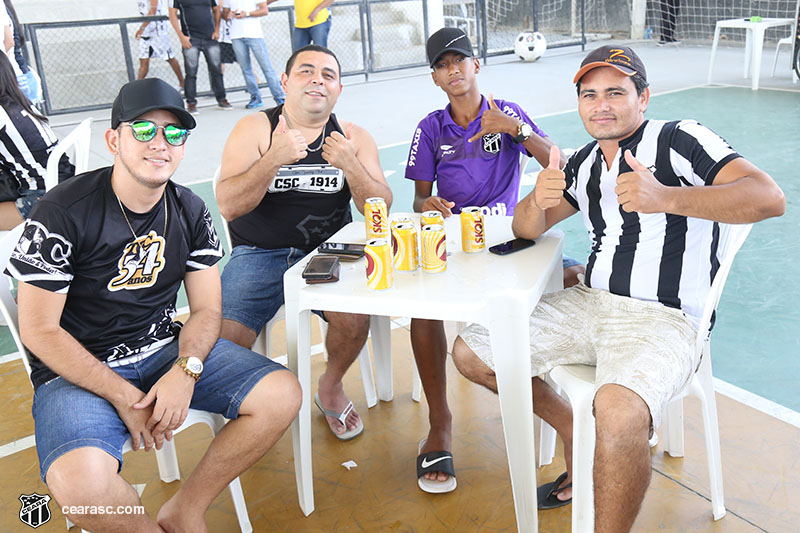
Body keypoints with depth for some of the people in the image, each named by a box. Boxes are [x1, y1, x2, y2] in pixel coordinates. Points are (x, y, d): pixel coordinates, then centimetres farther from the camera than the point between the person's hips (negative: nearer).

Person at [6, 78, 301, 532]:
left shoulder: (191, 212, 2)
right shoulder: (63, 213, -13)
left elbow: (207, 310, 3)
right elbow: (40, 331, -11)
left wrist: (186, 371, -17)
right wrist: (123, 397, -16)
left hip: (168, 349, 5)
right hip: (79, 367, -4)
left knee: (282, 395, -14)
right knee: (83, 483, -34)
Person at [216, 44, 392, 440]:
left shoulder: (354, 137, 7)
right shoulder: (254, 129, 0)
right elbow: (227, 206, -12)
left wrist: (351, 166, -21)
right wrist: (275, 159, -26)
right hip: (260, 254, -1)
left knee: (354, 320, -27)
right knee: (223, 340, -22)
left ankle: (331, 386, 7)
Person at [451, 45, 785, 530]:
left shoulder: (679, 140, -9)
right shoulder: (586, 161, 13)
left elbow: (769, 198, -22)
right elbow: (526, 230, 16)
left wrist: (665, 198, -37)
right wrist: (538, 201, -9)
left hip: (662, 320, -7)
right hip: (589, 304, 8)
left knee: (618, 413, -38)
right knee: (470, 353, 6)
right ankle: (572, 428, 22)